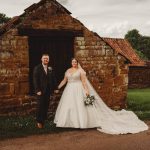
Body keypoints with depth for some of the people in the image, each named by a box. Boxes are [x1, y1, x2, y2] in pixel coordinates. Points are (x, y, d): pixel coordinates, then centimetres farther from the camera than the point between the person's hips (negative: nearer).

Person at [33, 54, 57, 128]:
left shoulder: (50, 69, 12)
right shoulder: (37, 68, -1)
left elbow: (53, 79, 13)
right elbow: (35, 80, -6)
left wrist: (53, 88, 2)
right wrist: (37, 90, -13)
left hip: (48, 91, 4)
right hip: (40, 91, -4)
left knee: (46, 106, 4)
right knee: (40, 106, -4)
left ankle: (43, 120, 13)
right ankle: (39, 122, 8)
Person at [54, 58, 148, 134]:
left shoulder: (80, 70, -3)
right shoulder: (68, 71, 11)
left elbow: (84, 81, -7)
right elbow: (64, 81, 17)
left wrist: (86, 90, -15)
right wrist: (58, 87, 10)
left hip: (78, 90, -5)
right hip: (69, 90, 5)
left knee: (80, 106, -7)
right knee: (68, 105, 5)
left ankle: (81, 122, -1)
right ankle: (68, 121, 14)